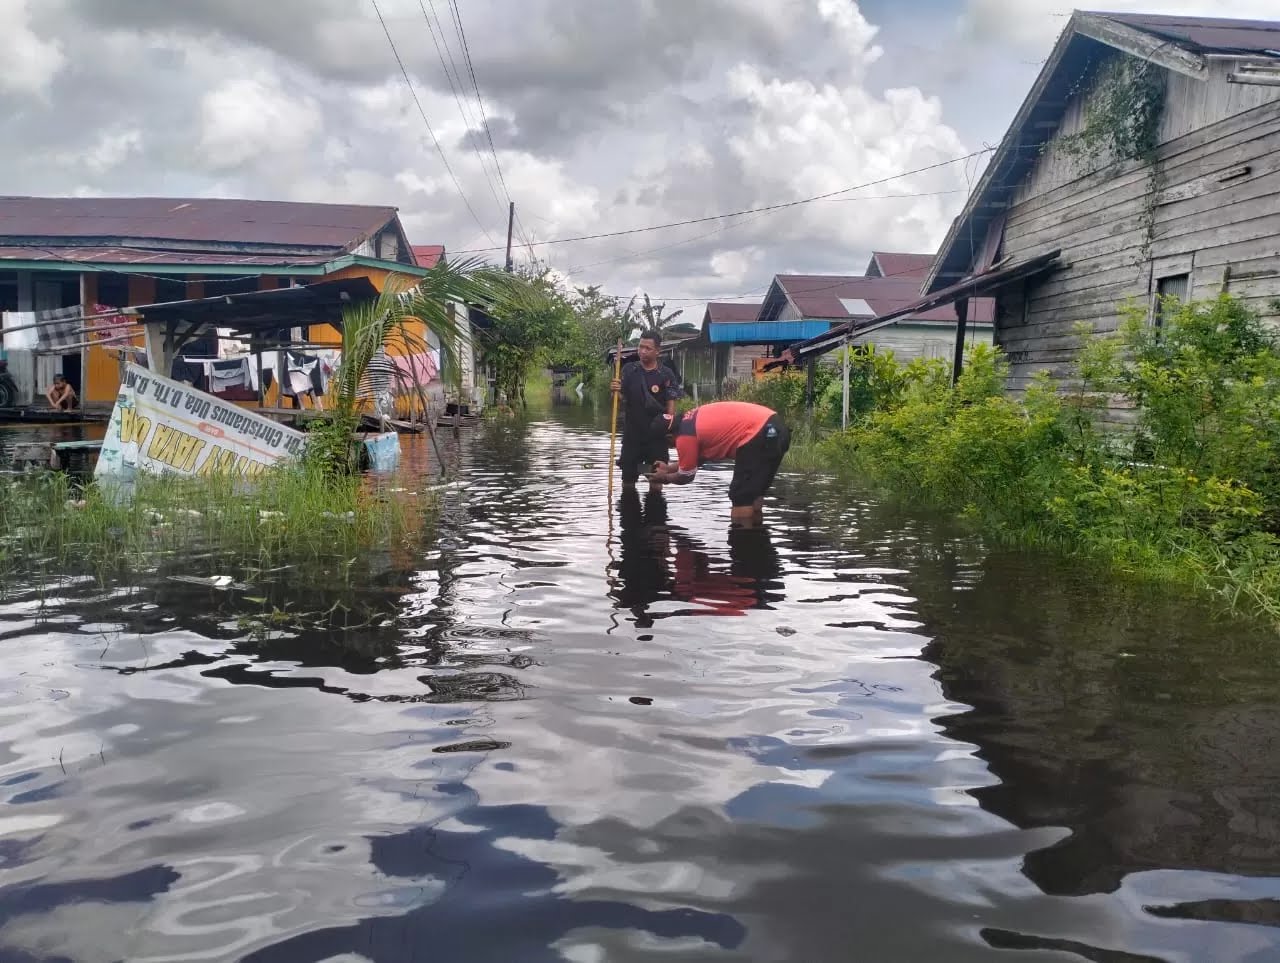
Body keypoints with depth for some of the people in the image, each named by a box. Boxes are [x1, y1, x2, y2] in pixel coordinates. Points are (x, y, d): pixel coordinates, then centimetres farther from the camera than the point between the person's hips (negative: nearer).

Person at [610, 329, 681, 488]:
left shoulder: (666, 374, -6)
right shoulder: (628, 370, 0)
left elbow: (671, 404, -5)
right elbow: (621, 399, 1)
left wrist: (669, 427, -18)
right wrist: (615, 390, -20)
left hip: (656, 434, -2)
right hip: (632, 432, 2)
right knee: (628, 476, 11)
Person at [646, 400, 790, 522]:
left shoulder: (684, 437, -4)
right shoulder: (694, 419, 22)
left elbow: (686, 477, 12)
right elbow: (699, 457, 37)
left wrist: (664, 477, 30)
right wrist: (670, 468, 44)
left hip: (758, 436, -10)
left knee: (741, 498, 0)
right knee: (753, 493, 21)